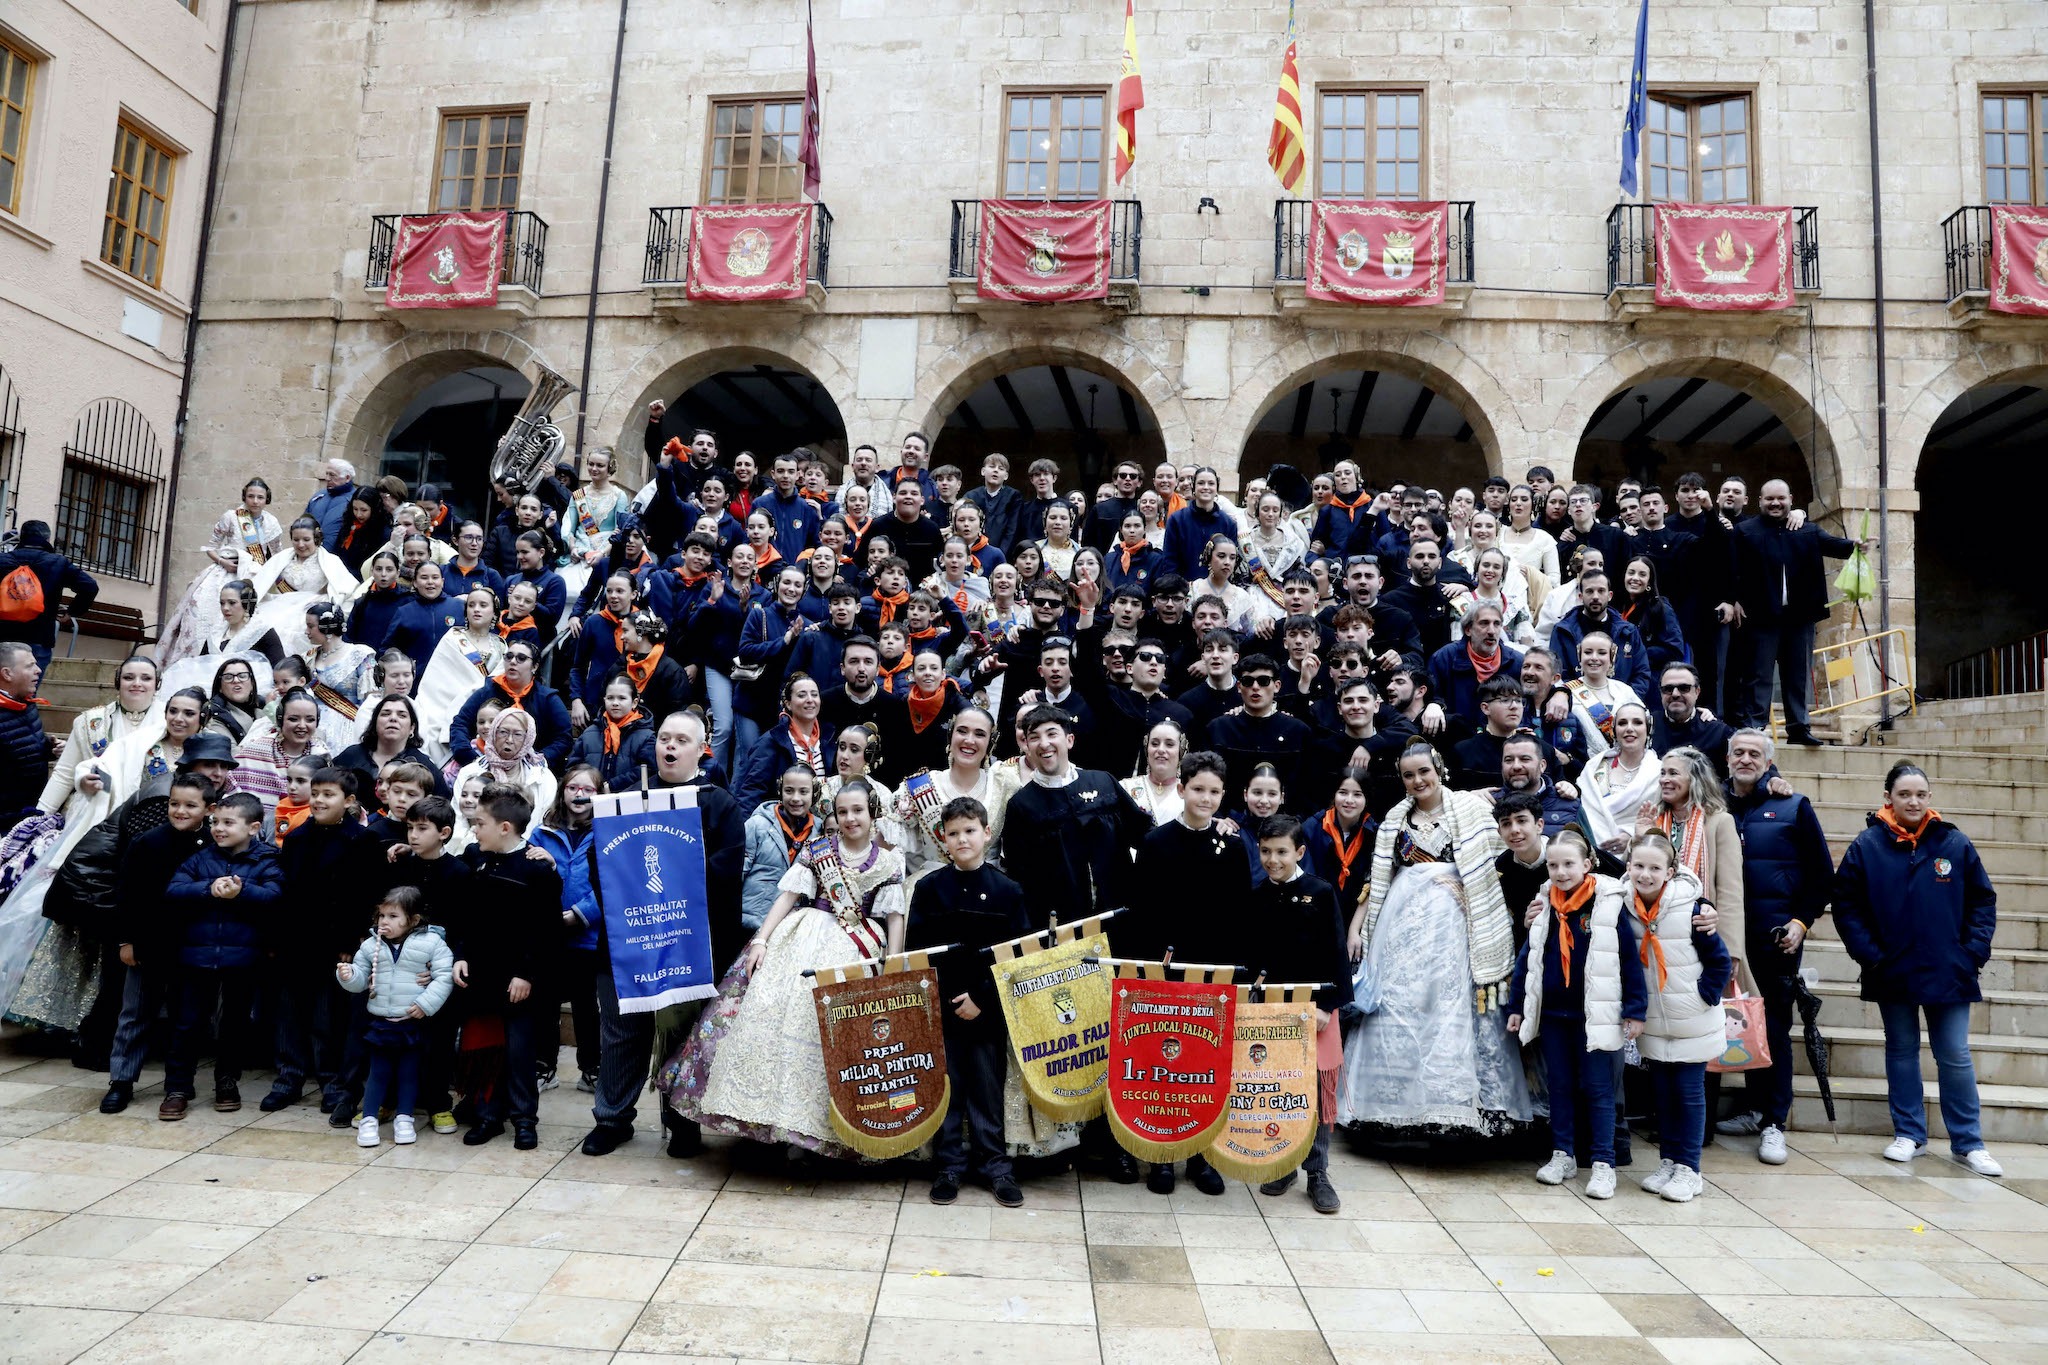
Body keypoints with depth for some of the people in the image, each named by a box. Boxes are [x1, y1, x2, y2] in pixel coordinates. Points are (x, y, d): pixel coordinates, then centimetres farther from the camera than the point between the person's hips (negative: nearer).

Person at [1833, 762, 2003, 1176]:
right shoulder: (1867, 846, -4)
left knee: (1955, 1057, 4)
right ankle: (1908, 1134, 24)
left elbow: (1983, 900, 4)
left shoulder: (1956, 844, -1)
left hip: (1948, 972, 0)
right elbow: (1846, 904, -1)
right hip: (1893, 972, 0)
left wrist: (1974, 952, -4)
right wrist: (1868, 954, -8)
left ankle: (1968, 1142, 17)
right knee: (1901, 1052, 12)